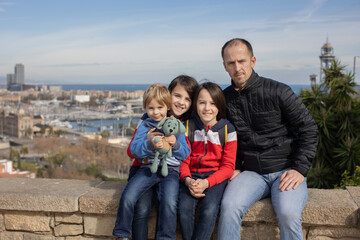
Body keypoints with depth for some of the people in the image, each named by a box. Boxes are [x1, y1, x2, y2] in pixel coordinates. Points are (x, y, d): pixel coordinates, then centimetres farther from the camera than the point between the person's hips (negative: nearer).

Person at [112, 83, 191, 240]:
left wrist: (175, 144, -12)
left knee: (169, 202, -27)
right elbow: (134, 149, -3)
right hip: (148, 168, 1)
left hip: (170, 170, -1)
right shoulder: (145, 126, 11)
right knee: (127, 198, -18)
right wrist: (150, 145, -22)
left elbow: (185, 154, 8)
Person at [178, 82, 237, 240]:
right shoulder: (188, 127, 4)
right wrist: (187, 180, -15)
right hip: (192, 175, 2)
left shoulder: (227, 130, -1)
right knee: (184, 209, -25)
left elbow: (228, 166, -1)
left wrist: (206, 183, -17)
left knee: (209, 210, -29)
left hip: (216, 176, -1)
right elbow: (183, 160, 6)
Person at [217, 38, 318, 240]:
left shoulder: (278, 92, -5)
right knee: (229, 206, -26)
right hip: (251, 172, 3)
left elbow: (309, 129, -2)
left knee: (288, 213, -30)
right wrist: (234, 168, 5)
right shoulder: (225, 98, 6)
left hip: (286, 170, -2)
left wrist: (299, 169, -10)